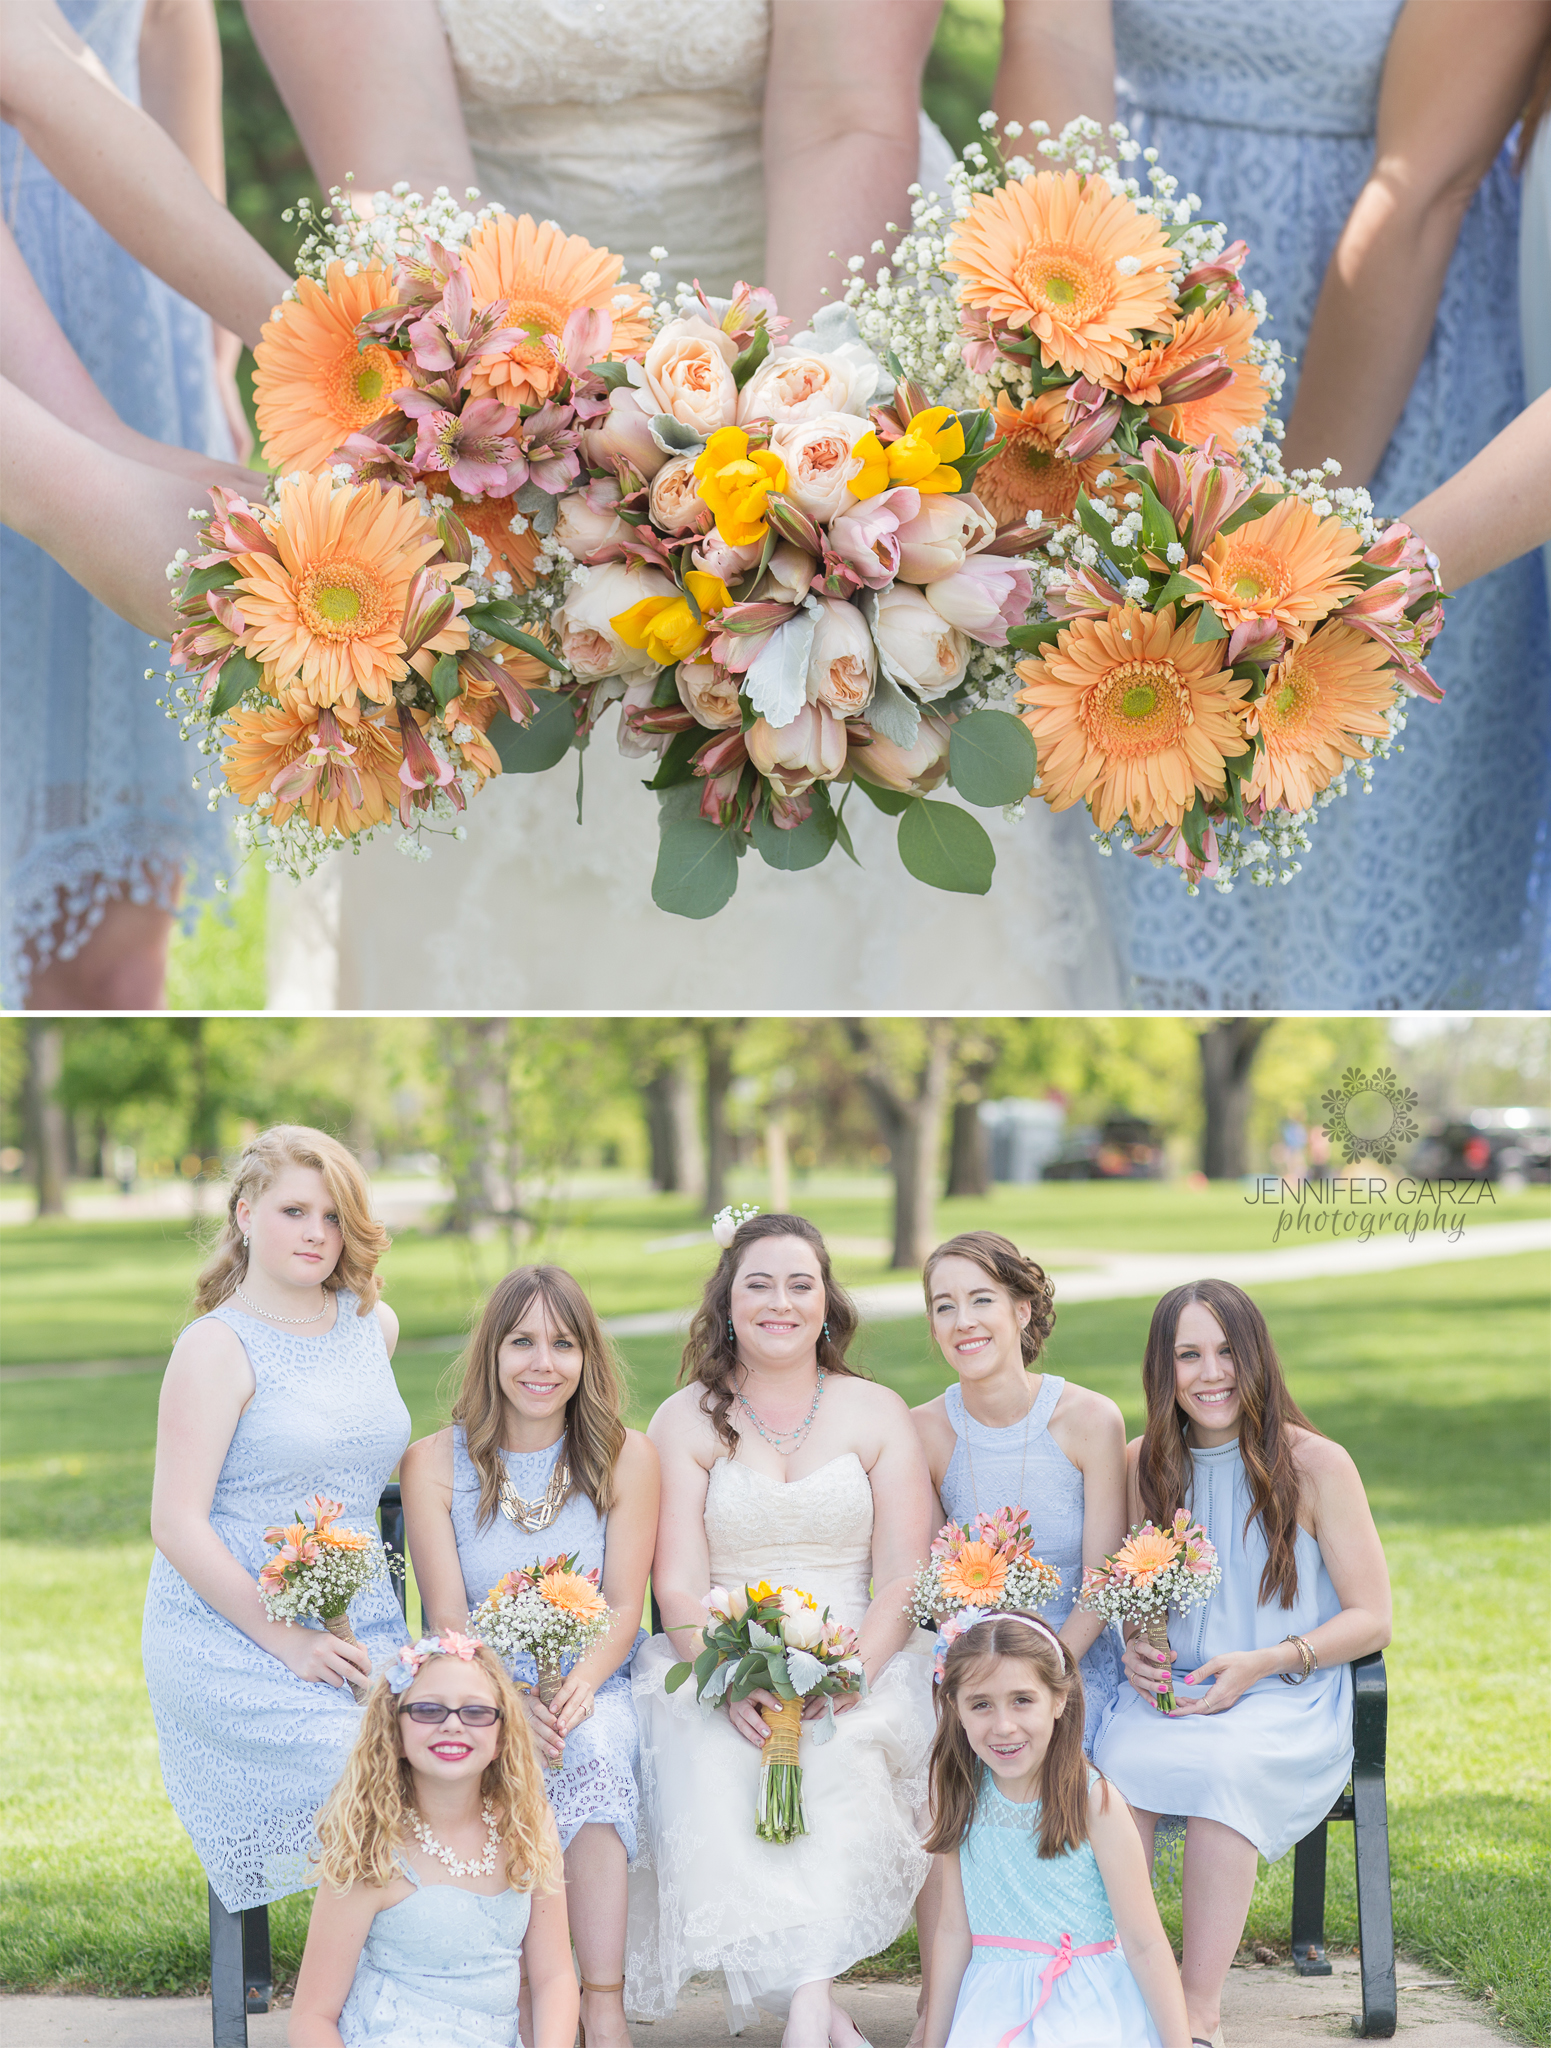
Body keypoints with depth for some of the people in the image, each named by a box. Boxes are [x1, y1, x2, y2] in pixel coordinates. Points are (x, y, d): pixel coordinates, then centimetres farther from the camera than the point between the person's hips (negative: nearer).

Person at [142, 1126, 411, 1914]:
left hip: (363, 1630, 6)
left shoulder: (373, 1323, 14)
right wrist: (287, 1640, -17)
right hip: (230, 1637, -6)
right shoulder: (216, 1346, -6)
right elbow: (177, 1527, -11)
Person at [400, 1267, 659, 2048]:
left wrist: (578, 1687, -22)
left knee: (588, 1748, -34)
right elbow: (448, 1620, -4)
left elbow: (624, 1609, -1)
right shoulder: (434, 1464, 2)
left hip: (594, 1691, 0)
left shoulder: (626, 1458, 5)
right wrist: (511, 1700, -24)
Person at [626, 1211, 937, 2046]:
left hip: (859, 1672, 0)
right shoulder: (685, 1421, 10)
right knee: (720, 1794, -33)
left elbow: (902, 1583, 4)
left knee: (836, 1779, -34)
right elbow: (678, 1587, 0)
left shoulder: (878, 1414, 12)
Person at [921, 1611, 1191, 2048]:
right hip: (992, 2008, 3)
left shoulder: (1094, 1803, -10)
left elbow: (1145, 1946, -9)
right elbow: (954, 1930, 7)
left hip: (1089, 2011, -3)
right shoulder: (963, 1797, 2)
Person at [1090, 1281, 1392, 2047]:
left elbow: (1372, 1620, -2)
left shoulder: (1316, 1465, -3)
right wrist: (1135, 1649, -3)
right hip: (1169, 1695, 3)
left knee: (1219, 1769, -36)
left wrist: (1261, 1663, -15)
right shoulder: (1144, 1464, 8)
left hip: (1289, 1702, -3)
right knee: (1118, 1762, -32)